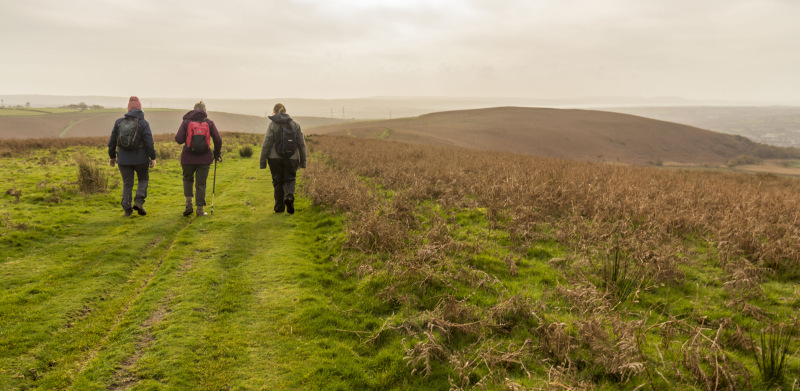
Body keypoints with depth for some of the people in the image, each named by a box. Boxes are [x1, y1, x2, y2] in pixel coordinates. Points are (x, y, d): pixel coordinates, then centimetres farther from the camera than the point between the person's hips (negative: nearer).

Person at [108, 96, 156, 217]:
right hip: (140, 159, -2)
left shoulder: (119, 122, 3)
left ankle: (127, 209, 6)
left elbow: (112, 141, 7)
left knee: (127, 183, 10)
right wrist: (153, 157, -6)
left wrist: (112, 156, 17)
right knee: (143, 179, 16)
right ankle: (139, 200, -5)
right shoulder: (143, 123, -8)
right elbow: (149, 142, -13)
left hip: (123, 159, 3)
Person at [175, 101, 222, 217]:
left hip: (188, 158, 0)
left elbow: (178, 139, -6)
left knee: (188, 179, 22)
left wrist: (187, 136, 14)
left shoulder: (186, 122, 0)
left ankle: (189, 203, 7)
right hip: (204, 159, 0)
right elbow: (218, 140, -3)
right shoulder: (209, 123, 2)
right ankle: (200, 209, 9)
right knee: (201, 183, 8)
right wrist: (217, 153, 11)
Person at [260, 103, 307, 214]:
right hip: (292, 158, 2)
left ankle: (279, 207, 14)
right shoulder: (295, 124, 4)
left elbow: (266, 144, -7)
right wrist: (303, 161, 10)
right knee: (289, 180, 11)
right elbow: (302, 144, 4)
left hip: (275, 158, -1)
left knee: (277, 182, 10)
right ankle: (289, 196, -18)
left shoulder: (272, 124, -5)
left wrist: (263, 160, -1)